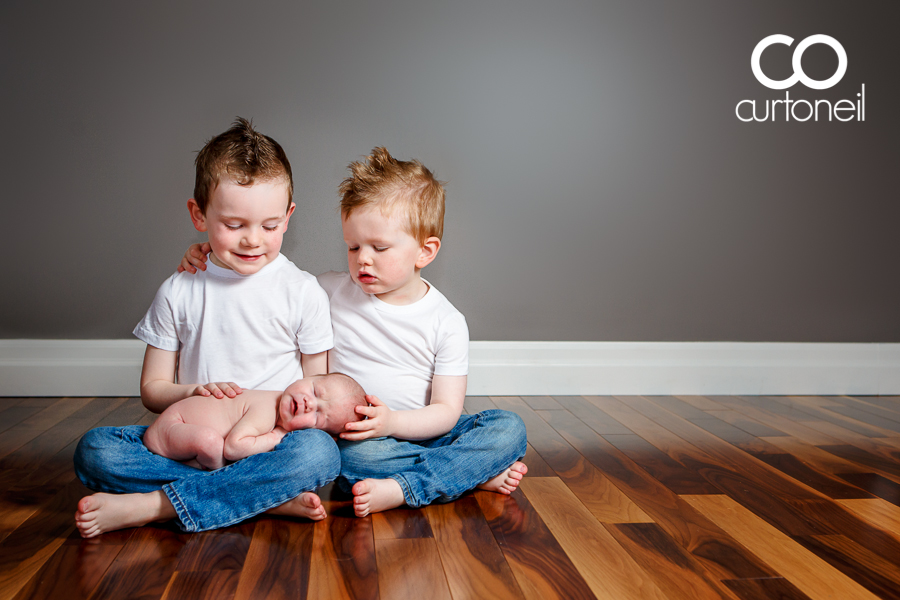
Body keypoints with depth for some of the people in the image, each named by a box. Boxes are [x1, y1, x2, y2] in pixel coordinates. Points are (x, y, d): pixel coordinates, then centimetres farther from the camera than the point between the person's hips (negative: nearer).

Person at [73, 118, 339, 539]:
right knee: (93, 450, -21)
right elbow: (152, 389, 11)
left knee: (319, 453, -34)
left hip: (271, 443, -2)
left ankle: (148, 506, -27)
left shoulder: (303, 292, 1)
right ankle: (268, 497, -27)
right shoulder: (177, 293, 6)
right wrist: (193, 392, -11)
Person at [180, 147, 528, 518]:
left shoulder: (447, 322, -4)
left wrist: (392, 421, -27)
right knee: (354, 455, -35)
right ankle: (479, 473, -23)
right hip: (353, 435, -1)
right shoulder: (331, 292, 0)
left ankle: (400, 489, -31)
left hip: (420, 431, 1)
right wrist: (211, 257, -4)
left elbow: (447, 411, -8)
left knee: (509, 428, -20)